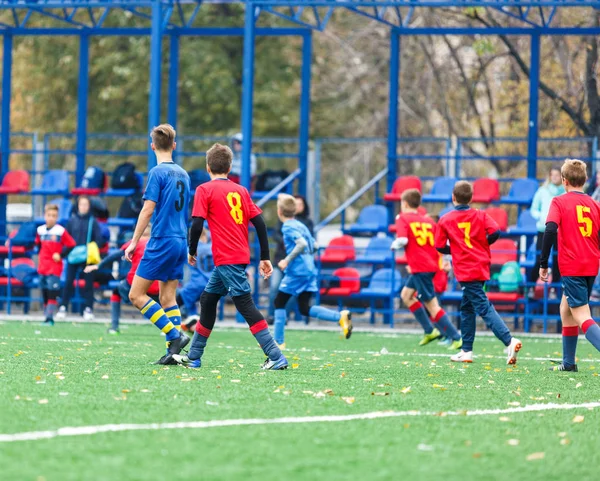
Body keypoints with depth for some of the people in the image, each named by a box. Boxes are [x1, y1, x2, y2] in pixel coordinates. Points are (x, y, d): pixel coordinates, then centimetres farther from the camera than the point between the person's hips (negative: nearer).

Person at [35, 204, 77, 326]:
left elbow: (71, 245, -8)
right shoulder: (40, 230, 7)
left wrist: (61, 255, -8)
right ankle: (46, 317, 16)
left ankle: (50, 318, -12)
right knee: (44, 294, 9)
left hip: (54, 267, -5)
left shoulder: (61, 231, -10)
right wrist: (41, 255, 14)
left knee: (52, 294, -11)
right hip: (42, 267, 5)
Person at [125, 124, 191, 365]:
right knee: (167, 298, 10)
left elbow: (148, 209, -14)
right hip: (180, 242, 7)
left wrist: (134, 241, -11)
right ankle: (174, 350, 2)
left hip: (161, 242, -7)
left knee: (136, 295, -3)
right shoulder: (183, 174, 12)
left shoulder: (158, 172, -9)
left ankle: (175, 335, -12)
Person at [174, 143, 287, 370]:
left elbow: (197, 224, -11)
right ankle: (193, 357, 24)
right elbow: (259, 222, 7)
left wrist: (192, 251, 4)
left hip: (226, 258, -7)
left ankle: (276, 357, -16)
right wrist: (265, 257, 10)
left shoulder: (205, 190, -3)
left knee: (245, 304, -9)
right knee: (207, 300, 18)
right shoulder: (241, 190, 13)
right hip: (241, 256, 7)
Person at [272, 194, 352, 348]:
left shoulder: (288, 227, -11)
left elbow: (302, 244, -25)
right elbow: (312, 245, 21)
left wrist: (287, 260, -21)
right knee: (305, 309, 8)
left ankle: (278, 341, 5)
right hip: (309, 270, 8)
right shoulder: (300, 225, 16)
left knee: (279, 302, 4)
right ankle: (340, 316, -7)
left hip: (296, 271, -8)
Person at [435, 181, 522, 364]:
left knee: (484, 308, -12)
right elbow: (495, 232, -9)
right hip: (481, 267, 5)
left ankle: (509, 341, -29)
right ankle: (466, 351, 21)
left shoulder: (445, 220, 0)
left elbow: (440, 247, -1)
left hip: (465, 272, -5)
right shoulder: (480, 215, 5)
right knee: (467, 307, 18)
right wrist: (482, 244, 10)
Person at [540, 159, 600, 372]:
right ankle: (568, 362, 27)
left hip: (571, 267, -6)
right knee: (566, 308, 23)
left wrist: (543, 263, -13)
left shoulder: (560, 202, -4)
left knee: (582, 317, -10)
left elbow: (550, 230, -17)